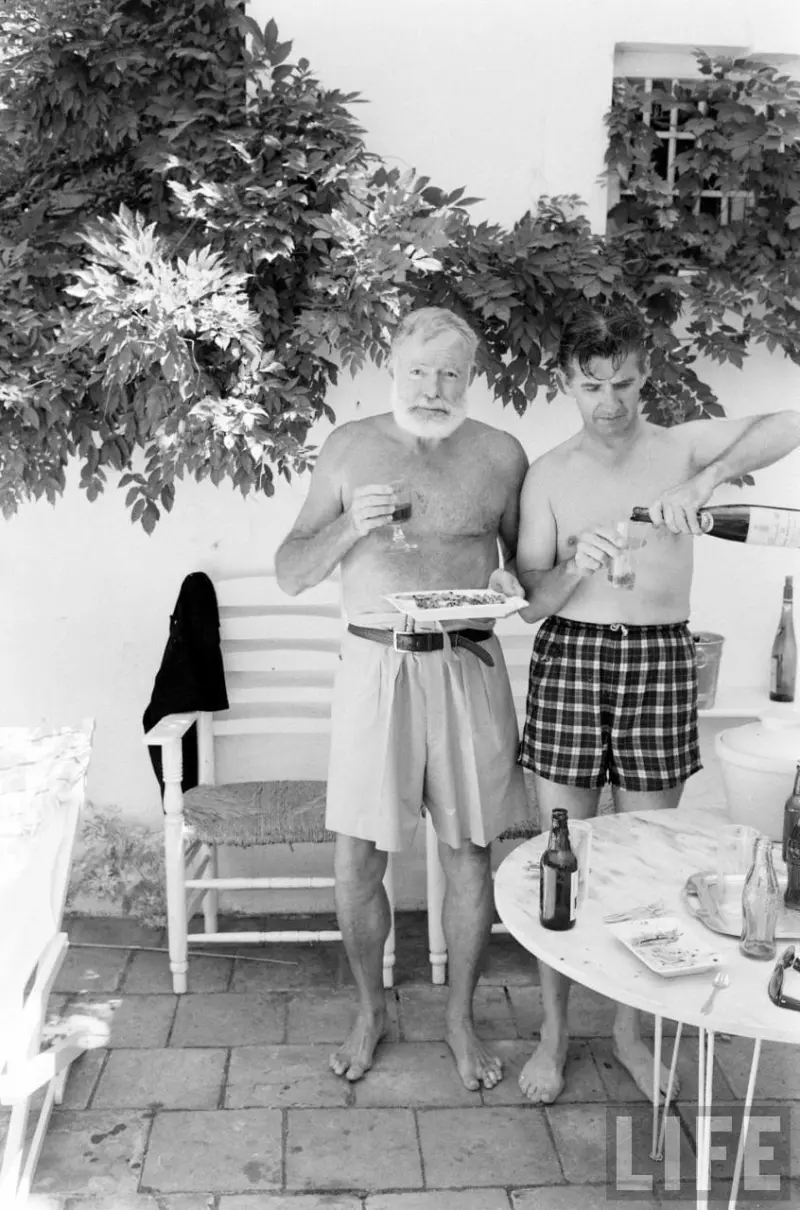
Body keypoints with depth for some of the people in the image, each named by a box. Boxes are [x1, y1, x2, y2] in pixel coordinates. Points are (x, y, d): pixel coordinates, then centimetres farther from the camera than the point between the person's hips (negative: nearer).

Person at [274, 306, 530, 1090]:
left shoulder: (500, 455, 3)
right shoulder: (350, 447, 2)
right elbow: (289, 573, 1)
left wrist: (513, 582, -10)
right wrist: (349, 524, -17)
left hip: (468, 667, 1)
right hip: (375, 666, 0)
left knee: (468, 858, 8)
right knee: (355, 863, 4)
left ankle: (460, 1018, 31)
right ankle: (370, 1010, 30)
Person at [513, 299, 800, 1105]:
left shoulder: (683, 447, 2)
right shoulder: (549, 475, 3)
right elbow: (531, 602, 0)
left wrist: (702, 482, -29)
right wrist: (575, 566, -21)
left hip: (661, 660, 0)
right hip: (570, 656, 0)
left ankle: (629, 1030, 27)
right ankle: (554, 1032, 22)